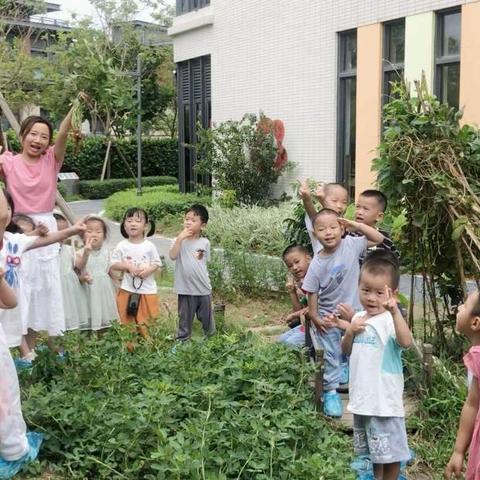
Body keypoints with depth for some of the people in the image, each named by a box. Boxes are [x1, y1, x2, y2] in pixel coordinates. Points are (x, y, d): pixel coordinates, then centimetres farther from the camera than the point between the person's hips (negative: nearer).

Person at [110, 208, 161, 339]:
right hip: (127, 289, 0)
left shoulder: (149, 246, -4)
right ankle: (130, 346, 19)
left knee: (147, 322, 7)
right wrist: (128, 266, -15)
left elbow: (157, 263, 2)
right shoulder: (122, 246, -4)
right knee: (127, 321, 7)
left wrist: (149, 270, -17)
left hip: (147, 289, 0)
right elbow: (113, 264, -1)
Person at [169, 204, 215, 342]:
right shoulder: (179, 240, -4)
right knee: (185, 319, 11)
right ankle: (182, 342, 22)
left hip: (203, 288, 2)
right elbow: (173, 256, -22)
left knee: (207, 318, 14)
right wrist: (180, 238, -24)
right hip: (185, 288, -1)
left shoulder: (205, 243, 1)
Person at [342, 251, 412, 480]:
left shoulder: (390, 319, -17)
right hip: (362, 397, 8)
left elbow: (406, 342, -36)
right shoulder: (359, 318, 6)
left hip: (385, 399, -7)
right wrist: (349, 332, -6)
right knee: (371, 451, 23)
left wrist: (394, 311, -47)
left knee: (390, 452, 6)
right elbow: (347, 351, 13)